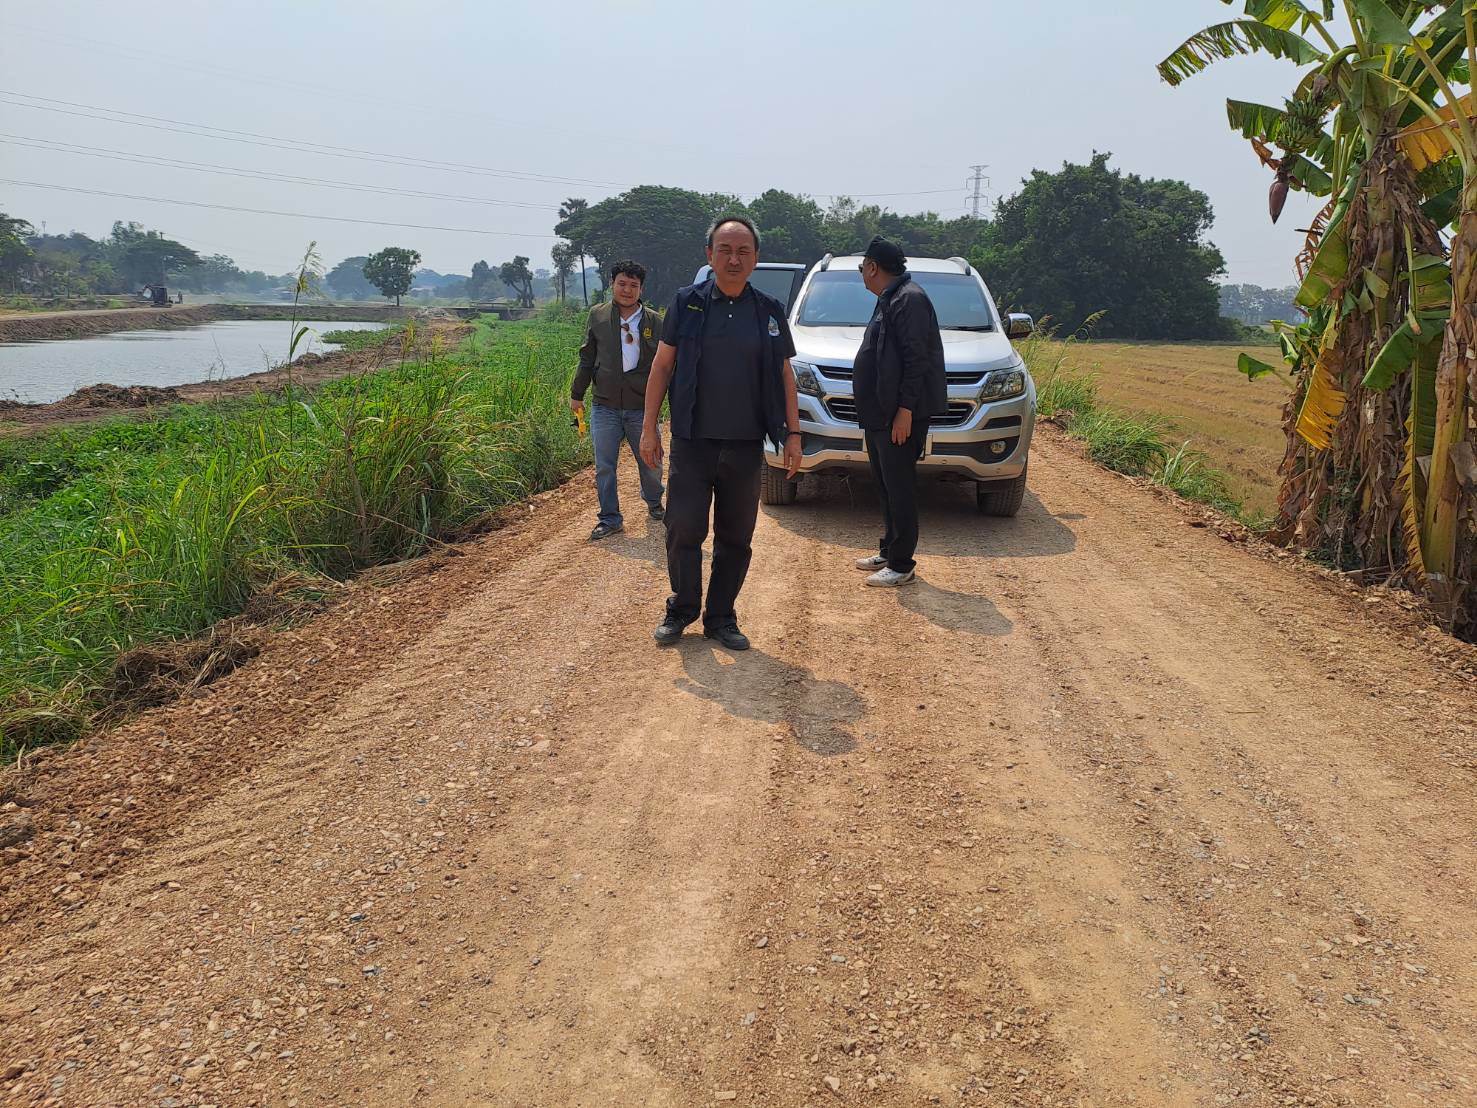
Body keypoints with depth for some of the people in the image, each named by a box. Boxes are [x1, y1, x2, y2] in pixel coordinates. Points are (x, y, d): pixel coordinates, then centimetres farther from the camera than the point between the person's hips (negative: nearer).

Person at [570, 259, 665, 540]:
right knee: (604, 467, 2)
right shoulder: (598, 315, 4)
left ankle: (654, 504, 37)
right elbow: (587, 359, 11)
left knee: (650, 462, 10)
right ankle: (609, 519, 14)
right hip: (605, 408, 1)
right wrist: (577, 394, 12)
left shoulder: (654, 321, 1)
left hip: (642, 408, 0)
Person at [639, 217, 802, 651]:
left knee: (736, 538, 7)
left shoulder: (769, 311, 5)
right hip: (692, 443, -2)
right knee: (683, 532, 0)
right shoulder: (686, 303, 0)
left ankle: (721, 618, 21)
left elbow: (784, 375, 10)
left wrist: (793, 433, 5)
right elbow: (662, 366, 3)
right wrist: (649, 427, -1)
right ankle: (682, 610, 19)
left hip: (746, 447, 2)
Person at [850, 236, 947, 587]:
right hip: (879, 413, 10)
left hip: (900, 415, -10)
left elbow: (917, 358, -20)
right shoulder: (888, 300, 18)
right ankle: (888, 553, 26)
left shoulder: (909, 299, -13)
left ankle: (901, 565, -1)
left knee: (900, 488, -6)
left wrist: (905, 409, -24)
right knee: (886, 486, 16)